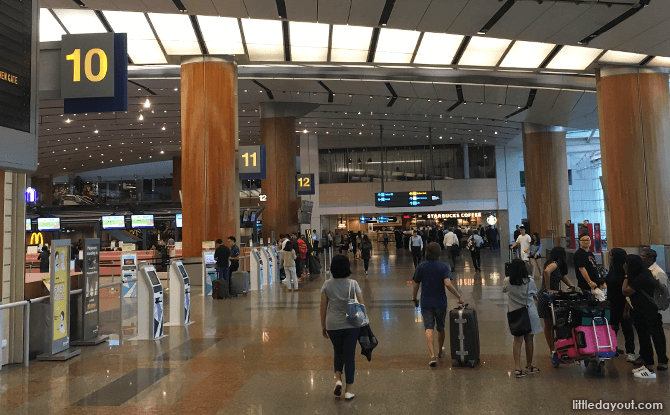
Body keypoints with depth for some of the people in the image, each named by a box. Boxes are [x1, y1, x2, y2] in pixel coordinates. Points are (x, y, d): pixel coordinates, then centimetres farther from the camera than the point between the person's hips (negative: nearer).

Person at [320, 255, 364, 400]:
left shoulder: (327, 285, -4)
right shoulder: (353, 284, -7)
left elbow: (323, 307, 0)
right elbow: (361, 305, -7)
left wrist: (323, 326, 9)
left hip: (333, 325, 1)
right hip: (351, 324, -1)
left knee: (338, 351, 23)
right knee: (350, 354, 8)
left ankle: (338, 378, 3)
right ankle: (348, 390, 14)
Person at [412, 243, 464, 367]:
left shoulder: (421, 267, -3)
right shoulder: (444, 267, -7)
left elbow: (416, 285, 1)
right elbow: (448, 284, -20)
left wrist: (414, 299, 14)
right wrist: (459, 297, -11)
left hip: (426, 303, 0)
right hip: (440, 302, 1)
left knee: (429, 329, -4)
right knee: (441, 328, 19)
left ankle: (432, 356, -18)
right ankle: (440, 351, 37)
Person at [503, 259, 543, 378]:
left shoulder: (507, 282, -10)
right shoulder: (530, 282, -13)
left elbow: (504, 290, 11)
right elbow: (535, 294, 4)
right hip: (530, 313, -1)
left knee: (517, 340, 4)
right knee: (529, 340, 10)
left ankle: (517, 368, -4)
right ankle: (529, 366, 24)